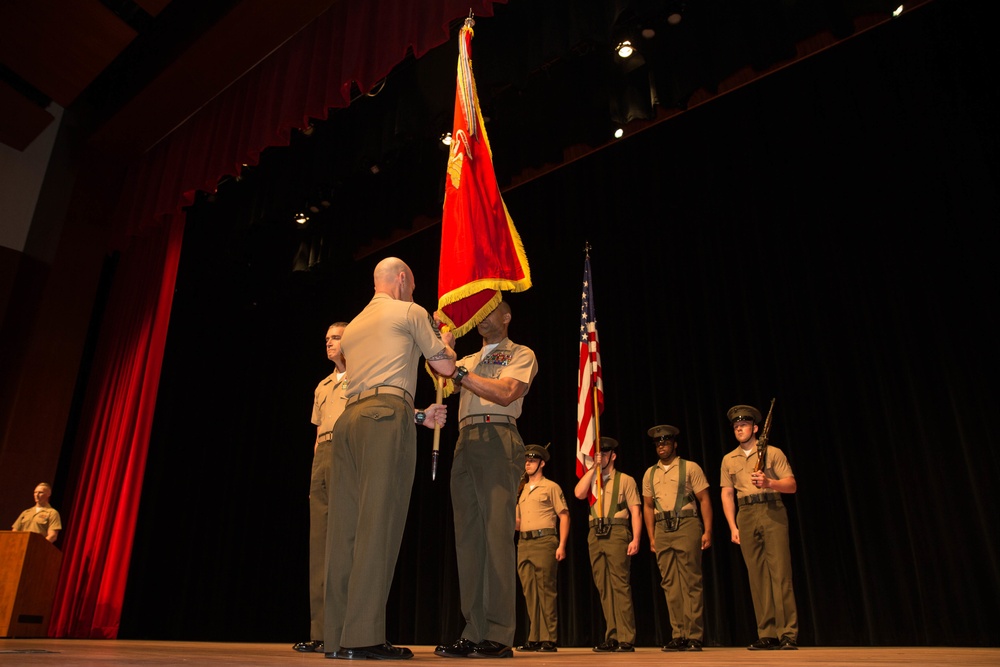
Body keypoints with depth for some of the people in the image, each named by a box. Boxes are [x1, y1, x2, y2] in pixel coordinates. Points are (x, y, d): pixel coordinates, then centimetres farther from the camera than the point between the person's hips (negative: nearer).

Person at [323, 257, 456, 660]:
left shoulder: (352, 327, 29)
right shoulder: (410, 312, 9)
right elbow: (445, 367, 12)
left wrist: (419, 416, 31)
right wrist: (446, 342, 34)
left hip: (349, 417, 7)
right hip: (387, 418, -7)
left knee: (344, 526, 2)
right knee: (378, 524, -10)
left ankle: (336, 637, 3)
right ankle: (363, 637, -13)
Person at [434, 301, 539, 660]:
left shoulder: (521, 354, 10)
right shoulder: (468, 360, 29)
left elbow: (506, 393, -7)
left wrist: (460, 373, -11)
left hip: (498, 440, -6)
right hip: (465, 442, 6)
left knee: (496, 533, -12)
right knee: (468, 536, 1)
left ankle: (500, 636, -10)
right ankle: (474, 634, 4)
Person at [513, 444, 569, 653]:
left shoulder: (551, 487, 3)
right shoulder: (521, 490, 20)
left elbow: (564, 516, -3)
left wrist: (562, 545, -12)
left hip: (544, 542, -6)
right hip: (524, 544, 6)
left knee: (546, 591, -6)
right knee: (530, 593, 5)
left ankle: (549, 639, -1)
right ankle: (534, 639, 11)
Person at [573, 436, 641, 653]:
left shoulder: (625, 480, 7)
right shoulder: (591, 479, 20)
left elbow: (635, 512, 0)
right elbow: (579, 494, -2)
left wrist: (636, 539, -12)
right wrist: (593, 468, -1)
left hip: (617, 533, -5)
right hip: (595, 535, 5)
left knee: (620, 586, -8)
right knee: (603, 588, 5)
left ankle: (626, 639, -4)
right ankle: (612, 637, 11)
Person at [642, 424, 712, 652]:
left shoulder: (690, 467, 3)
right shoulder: (650, 473, 15)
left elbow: (704, 500, 1)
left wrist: (707, 531, -7)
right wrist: (651, 537, 11)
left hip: (686, 526, -4)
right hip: (662, 530, 4)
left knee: (691, 582, -3)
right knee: (670, 584, 5)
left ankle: (694, 637, 4)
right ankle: (678, 636, 11)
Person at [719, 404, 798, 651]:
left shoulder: (773, 452, 5)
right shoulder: (729, 460, 14)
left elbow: (791, 485, 0)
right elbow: (727, 494, 12)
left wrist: (769, 482, -19)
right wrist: (733, 526, 3)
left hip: (773, 512, -3)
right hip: (745, 516, 3)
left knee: (780, 572, -7)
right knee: (757, 575, 2)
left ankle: (788, 634, -2)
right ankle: (767, 635, 6)